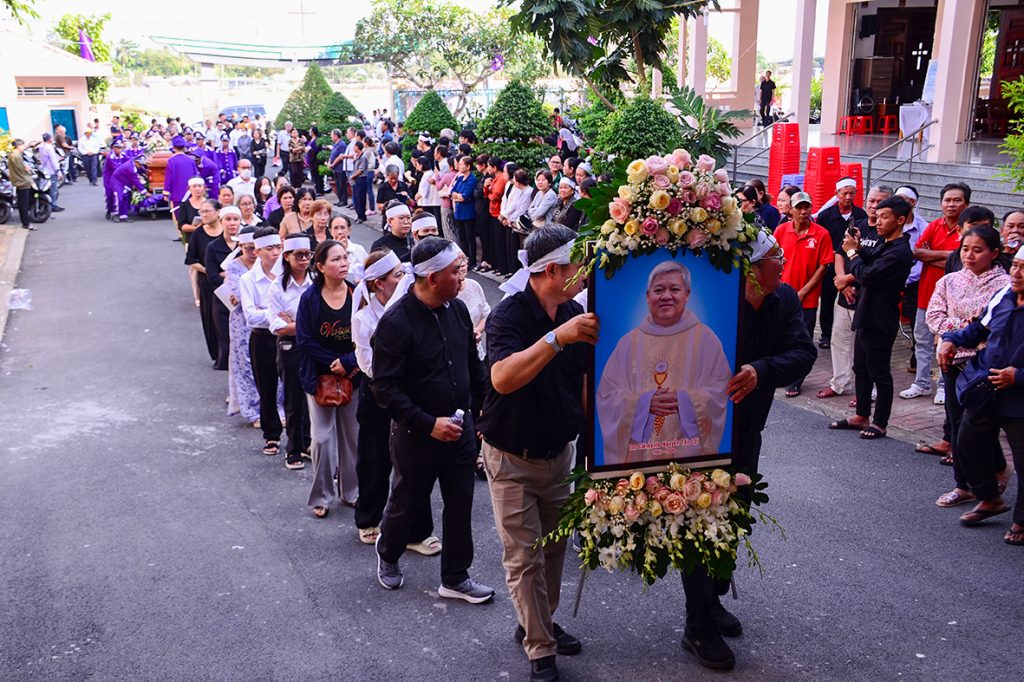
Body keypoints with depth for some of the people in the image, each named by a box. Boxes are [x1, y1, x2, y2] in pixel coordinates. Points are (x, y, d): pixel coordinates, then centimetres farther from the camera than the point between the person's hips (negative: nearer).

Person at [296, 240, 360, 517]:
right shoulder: (310, 298, -8)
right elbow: (305, 340, -8)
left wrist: (348, 362, -16)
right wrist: (335, 363, -13)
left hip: (353, 376, 1)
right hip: (319, 377, -1)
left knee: (351, 435, 10)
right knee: (322, 437, 1)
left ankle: (351, 491, 25)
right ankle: (321, 496, 15)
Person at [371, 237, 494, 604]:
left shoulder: (457, 309, 1)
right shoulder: (396, 321, -20)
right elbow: (385, 388, -20)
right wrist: (428, 424, -22)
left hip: (461, 426, 5)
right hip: (417, 433, -5)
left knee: (460, 505, 10)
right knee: (407, 503, 14)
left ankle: (455, 578, 26)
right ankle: (387, 555, 44)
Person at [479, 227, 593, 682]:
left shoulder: (574, 315, -3)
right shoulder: (508, 315, -21)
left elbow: (585, 378, 9)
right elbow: (503, 379, -37)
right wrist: (557, 337, -43)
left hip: (559, 452, 6)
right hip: (512, 458, -6)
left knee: (554, 548, 17)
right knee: (524, 557, 2)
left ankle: (539, 624, 37)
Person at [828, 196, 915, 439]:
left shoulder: (899, 252, -21)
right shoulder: (883, 244, 8)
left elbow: (867, 276, -25)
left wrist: (852, 252, -11)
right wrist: (858, 248, 0)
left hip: (880, 321, -9)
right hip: (866, 316, 9)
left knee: (879, 373, 2)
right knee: (861, 369, 17)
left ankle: (880, 423, 13)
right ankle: (862, 416, 28)